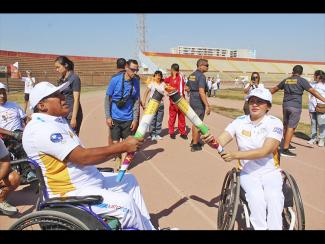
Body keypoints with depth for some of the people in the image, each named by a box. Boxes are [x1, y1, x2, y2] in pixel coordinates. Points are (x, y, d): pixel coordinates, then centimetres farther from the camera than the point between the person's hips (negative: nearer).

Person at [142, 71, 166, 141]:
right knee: (152, 119, 0)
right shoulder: (151, 83, -1)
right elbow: (146, 93, -4)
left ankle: (157, 134, 18)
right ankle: (152, 134, 10)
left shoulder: (163, 84, 7)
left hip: (160, 103, 3)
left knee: (159, 120, 7)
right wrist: (144, 101, -13)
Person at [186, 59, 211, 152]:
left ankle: (194, 141, 34)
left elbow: (187, 88, 17)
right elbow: (201, 92, -26)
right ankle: (195, 145, 10)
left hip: (192, 101, 9)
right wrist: (207, 106, -25)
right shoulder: (201, 76, -17)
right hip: (199, 102, -9)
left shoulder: (192, 75, 9)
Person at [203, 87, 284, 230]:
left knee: (274, 198, -28)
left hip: (271, 172, 0)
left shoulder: (275, 123, -8)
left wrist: (235, 155, -32)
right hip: (248, 173, 1)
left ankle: (275, 227, -9)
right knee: (256, 198, -27)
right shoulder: (240, 122, -1)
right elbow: (220, 142, -10)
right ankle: (259, 227, -7)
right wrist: (211, 141, -35)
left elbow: (265, 151, -22)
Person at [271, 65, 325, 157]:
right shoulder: (301, 80, -3)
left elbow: (274, 89, 24)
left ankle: (287, 145, 32)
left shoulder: (286, 80, 12)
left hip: (285, 105, 6)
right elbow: (313, 91, -9)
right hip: (295, 106, -6)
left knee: (286, 126, 17)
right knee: (291, 127, -6)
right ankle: (285, 150, -9)